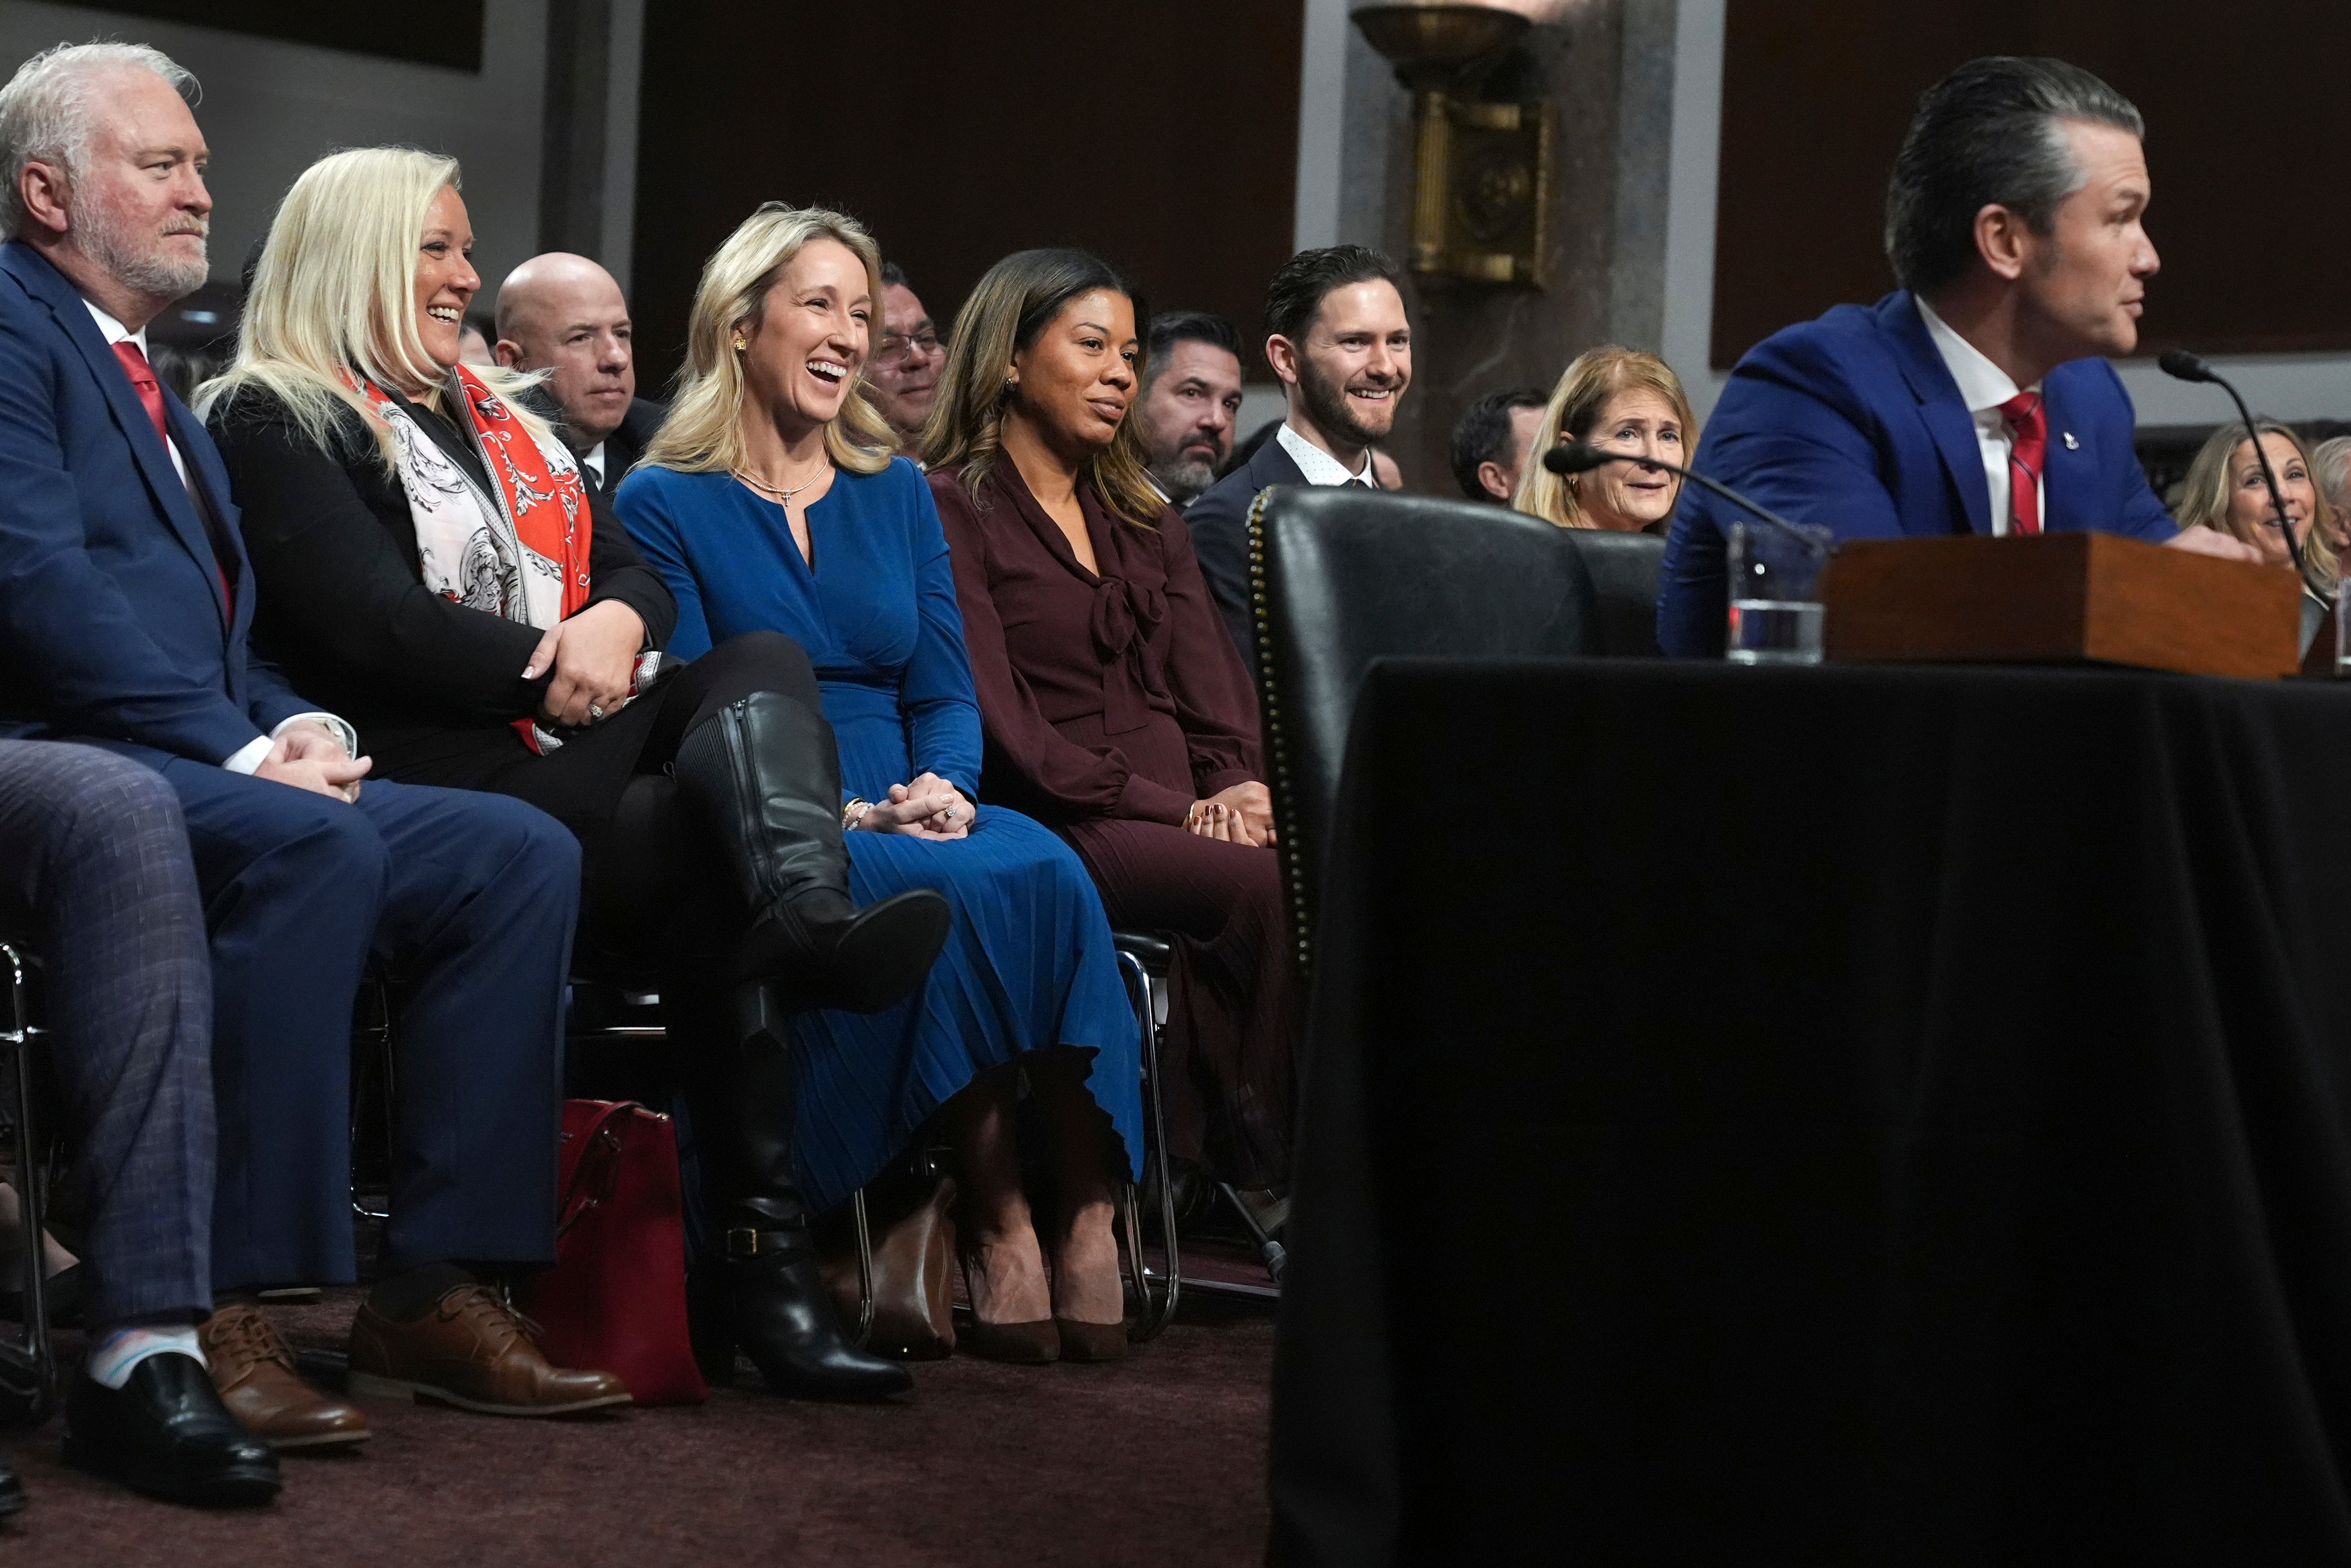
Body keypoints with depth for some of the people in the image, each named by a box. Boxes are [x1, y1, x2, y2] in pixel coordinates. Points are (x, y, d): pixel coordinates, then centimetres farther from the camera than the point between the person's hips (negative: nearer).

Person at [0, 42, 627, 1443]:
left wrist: (299, 729, 2)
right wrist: (236, 752, -19)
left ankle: (440, 1285, -11)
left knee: (520, 852, -8)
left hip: (194, 762, 9)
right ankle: (218, 1307, -32)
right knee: (319, 845, -36)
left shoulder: (161, 390, 28)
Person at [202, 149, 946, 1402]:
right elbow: (373, 622, -12)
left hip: (582, 745, 7)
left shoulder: (494, 416, 29)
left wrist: (616, 623, -6)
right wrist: (554, 676, -9)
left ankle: (811, 922, -52)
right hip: (456, 772, -7)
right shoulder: (274, 425, 2)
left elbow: (634, 569, 19)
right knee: (708, 850, -29)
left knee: (764, 663, -24)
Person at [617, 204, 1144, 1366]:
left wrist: (943, 785, -8)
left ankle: (1085, 1208, -35)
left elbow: (945, 692, 15)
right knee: (958, 891, -35)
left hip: (906, 819, 4)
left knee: (1047, 872, -30)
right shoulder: (663, 504, 5)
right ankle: (996, 1214, -32)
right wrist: (816, 812, -19)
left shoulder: (898, 494, 20)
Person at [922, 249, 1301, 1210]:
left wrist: (1238, 785, -8)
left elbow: (1213, 689, 16)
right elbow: (1001, 725, -8)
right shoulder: (950, 511, 4)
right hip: (1056, 832, -6)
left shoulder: (1147, 520, 27)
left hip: (1189, 811, 6)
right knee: (1262, 887, -34)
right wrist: (1179, 809, -14)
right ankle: (1268, 1165, -26)